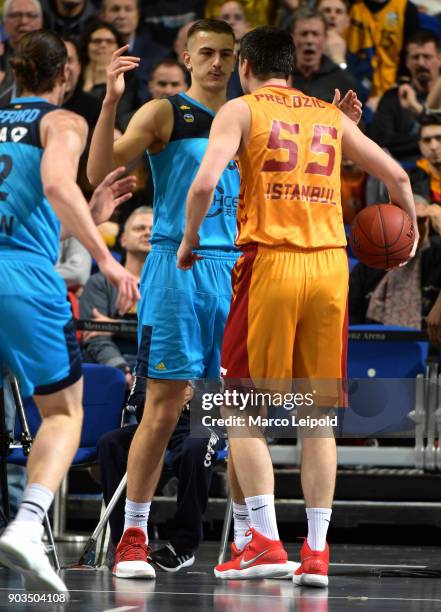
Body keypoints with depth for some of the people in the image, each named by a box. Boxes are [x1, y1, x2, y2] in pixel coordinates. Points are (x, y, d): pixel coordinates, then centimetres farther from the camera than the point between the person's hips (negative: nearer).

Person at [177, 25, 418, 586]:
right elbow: (396, 176, 16)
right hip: (330, 265, 4)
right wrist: (409, 232, 33)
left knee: (242, 410, 5)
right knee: (318, 414, 9)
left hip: (270, 261, -4)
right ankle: (316, 550, 5)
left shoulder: (241, 110, 3)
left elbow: (204, 184, -11)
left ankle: (265, 539, -4)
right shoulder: (331, 116, 16)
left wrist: (189, 241, 4)